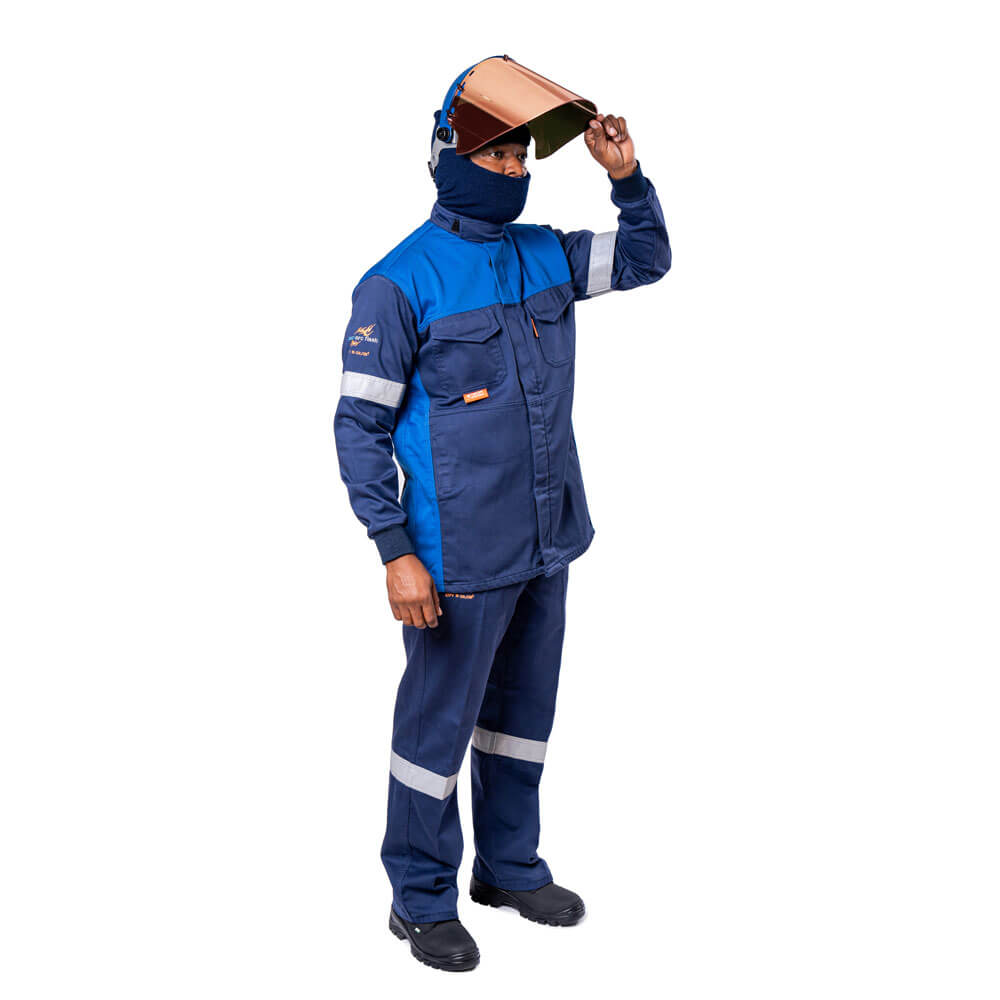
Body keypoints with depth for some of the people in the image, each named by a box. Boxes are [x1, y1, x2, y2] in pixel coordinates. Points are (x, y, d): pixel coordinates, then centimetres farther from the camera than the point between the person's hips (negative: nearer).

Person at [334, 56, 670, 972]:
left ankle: (510, 867, 36)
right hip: (461, 556, -7)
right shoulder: (400, 284, -13)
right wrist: (396, 552, -17)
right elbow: (360, 423, -12)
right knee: (438, 724, 5)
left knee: (524, 714, 19)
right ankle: (421, 900, 21)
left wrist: (626, 176, -1)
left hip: (548, 545, 7)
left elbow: (648, 258, 18)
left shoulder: (545, 256, 6)